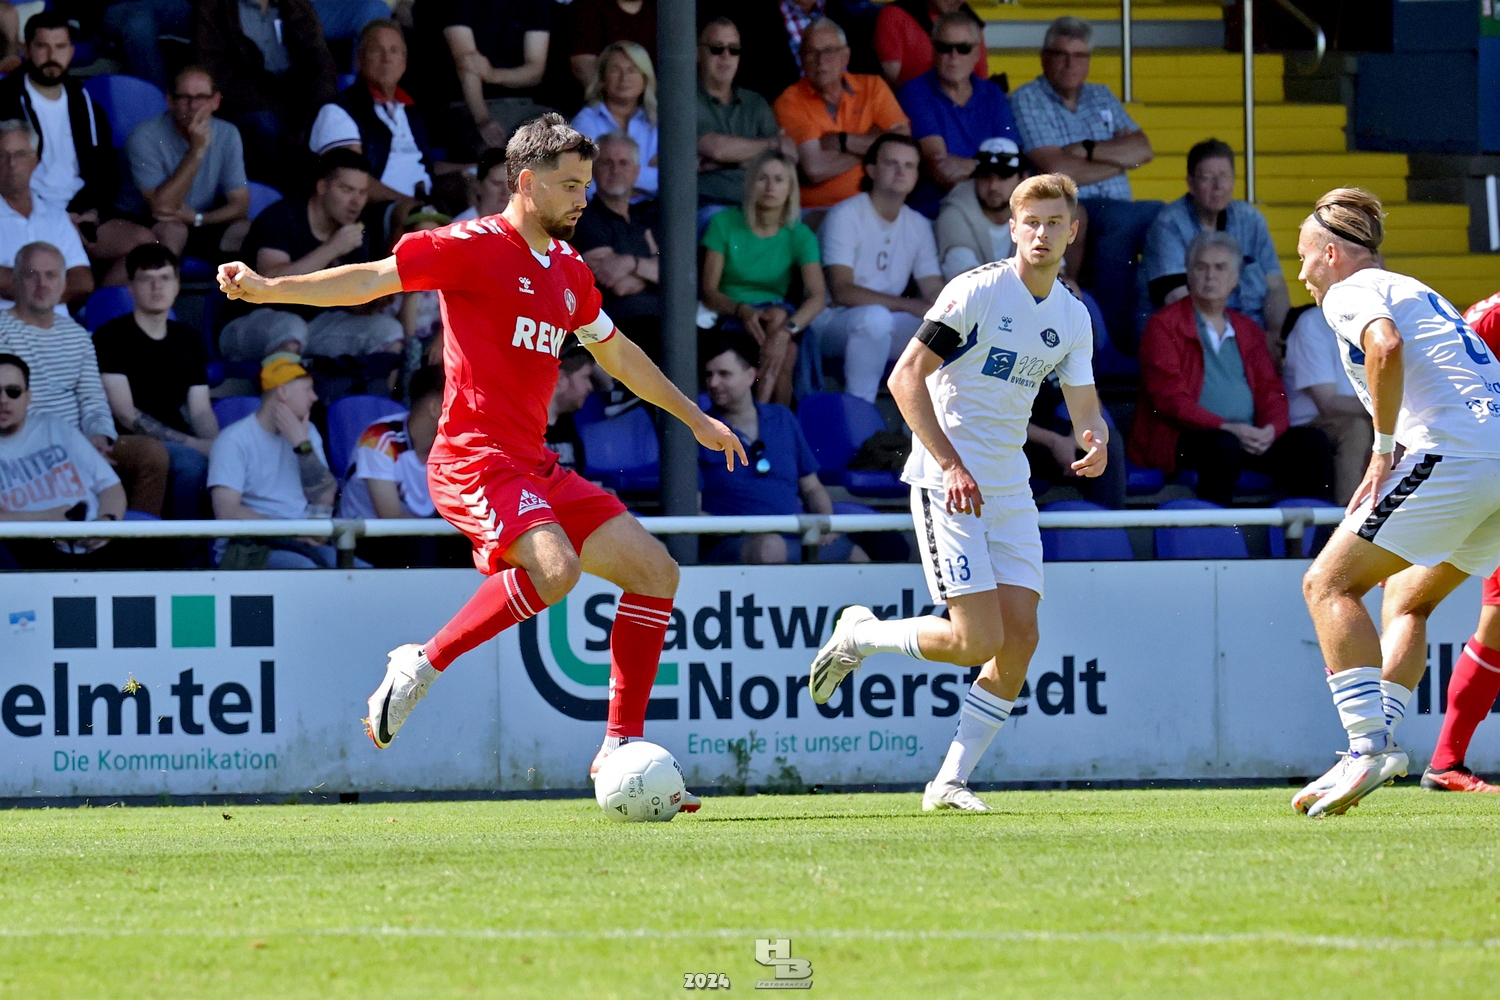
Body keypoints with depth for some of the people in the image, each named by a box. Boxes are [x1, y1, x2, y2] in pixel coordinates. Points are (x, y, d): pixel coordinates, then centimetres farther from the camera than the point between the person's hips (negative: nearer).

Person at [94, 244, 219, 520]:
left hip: (181, 444, 5)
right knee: (191, 461, -34)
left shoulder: (188, 340, 18)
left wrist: (214, 444, -12)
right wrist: (193, 444, -16)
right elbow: (125, 414, -9)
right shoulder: (111, 337, -1)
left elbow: (201, 411, 13)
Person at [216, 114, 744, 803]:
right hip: (475, 458, -9)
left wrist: (694, 418, 41)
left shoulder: (568, 270, 17)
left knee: (655, 570, 4)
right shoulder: (473, 247, -6)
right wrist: (267, 288, -20)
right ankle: (424, 663, -15)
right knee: (554, 567, -33)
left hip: (535, 468, 9)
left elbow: (615, 353, 33)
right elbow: (370, 280, -9)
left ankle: (621, 747, 6)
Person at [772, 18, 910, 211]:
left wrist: (842, 141, -8)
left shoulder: (872, 87, 9)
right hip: (815, 209, -3)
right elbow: (814, 168, -12)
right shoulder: (790, 103, 0)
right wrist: (869, 143, -3)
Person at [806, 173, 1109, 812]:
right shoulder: (978, 291, -11)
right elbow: (906, 378, -14)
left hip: (1009, 489, 7)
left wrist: (1095, 442, -14)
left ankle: (951, 782, 4)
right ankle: (861, 635, 11)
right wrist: (951, 463, -21)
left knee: (1020, 636, -4)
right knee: (978, 640, -15)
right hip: (947, 485, -7)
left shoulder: (1072, 317, 9)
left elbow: (1086, 409, 11)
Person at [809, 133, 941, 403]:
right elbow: (842, 291, -21)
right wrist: (910, 305, -27)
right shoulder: (846, 216, -10)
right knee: (875, 316, -38)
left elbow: (935, 291, 2)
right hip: (828, 323, -6)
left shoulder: (918, 226, 11)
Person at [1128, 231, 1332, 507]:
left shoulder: (1248, 331, 22)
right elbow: (1169, 397, -8)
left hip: (1251, 439, 5)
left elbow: (1271, 391, 15)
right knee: (1224, 445, -37)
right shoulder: (1164, 326, 4)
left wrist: (1270, 429, -9)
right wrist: (1226, 428, -20)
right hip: (1182, 440, -5)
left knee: (1310, 441, -17)